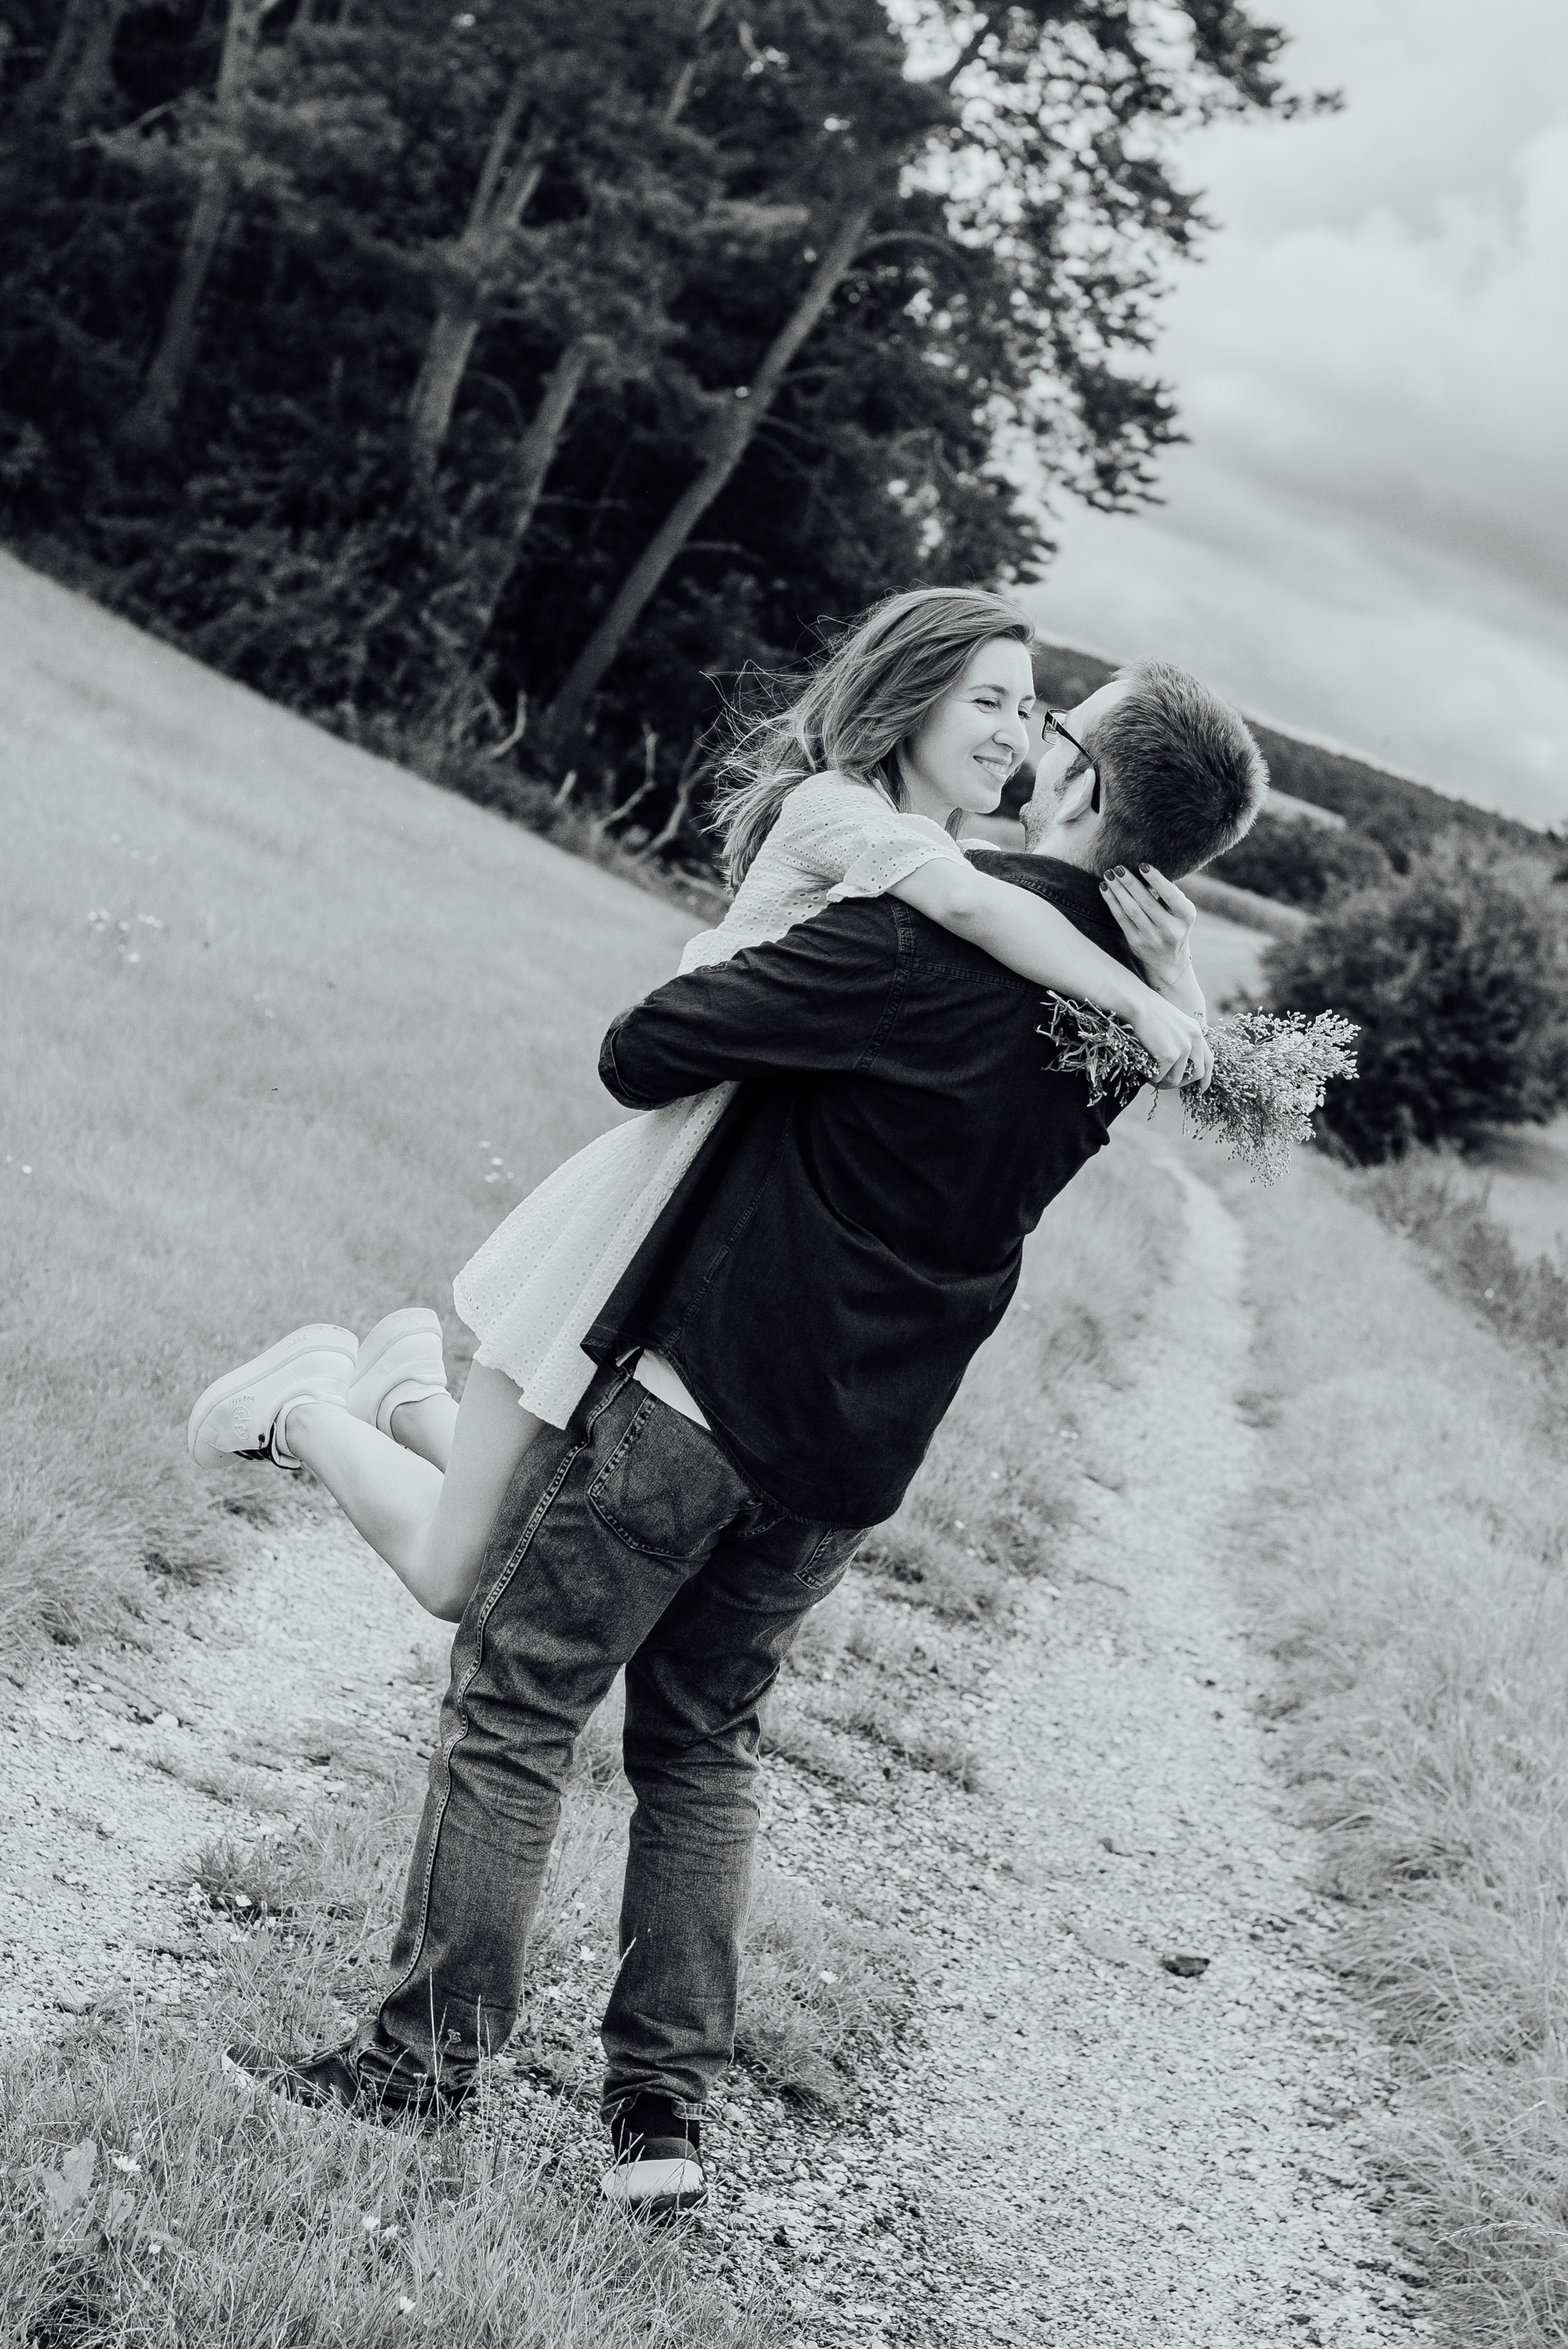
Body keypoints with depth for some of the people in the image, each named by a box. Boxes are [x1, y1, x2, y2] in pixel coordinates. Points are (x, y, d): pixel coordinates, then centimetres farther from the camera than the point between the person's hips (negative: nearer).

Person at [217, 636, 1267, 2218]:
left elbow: (646, 1053, -18)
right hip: (853, 1450, 7)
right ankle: (665, 2105, 18)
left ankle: (426, 2059, 11)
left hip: (705, 1377, -7)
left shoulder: (926, 928, -21)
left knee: (515, 1704, 5)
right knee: (704, 1743, 18)